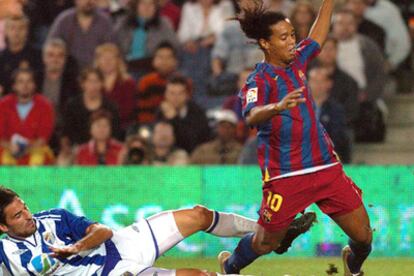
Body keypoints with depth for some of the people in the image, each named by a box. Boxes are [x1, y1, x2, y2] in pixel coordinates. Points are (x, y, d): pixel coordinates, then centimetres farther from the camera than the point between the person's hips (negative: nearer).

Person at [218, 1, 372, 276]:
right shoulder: (260, 80, -11)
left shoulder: (297, 61, 11)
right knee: (267, 242, 4)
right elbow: (252, 116, -31)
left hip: (326, 167, 6)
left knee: (364, 235, 3)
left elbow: (318, 37, 30)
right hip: (285, 175, -6)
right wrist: (278, 107, -50)